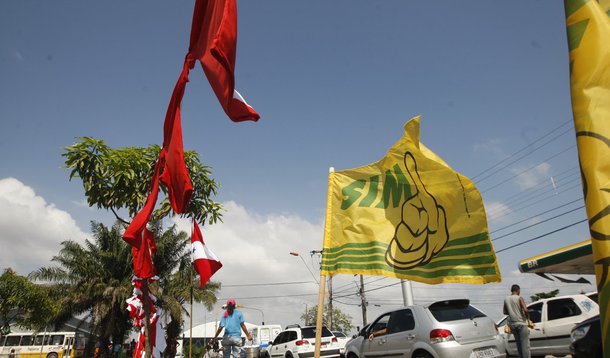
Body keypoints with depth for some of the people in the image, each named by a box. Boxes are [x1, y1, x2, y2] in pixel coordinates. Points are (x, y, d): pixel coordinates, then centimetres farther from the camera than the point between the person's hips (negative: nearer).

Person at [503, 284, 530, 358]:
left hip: (512, 324, 5)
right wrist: (528, 317, 0)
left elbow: (505, 312, 11)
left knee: (518, 344, 15)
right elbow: (525, 310, -17)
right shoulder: (519, 298, -8)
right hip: (521, 323, -5)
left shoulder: (506, 299, 7)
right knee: (525, 343, -3)